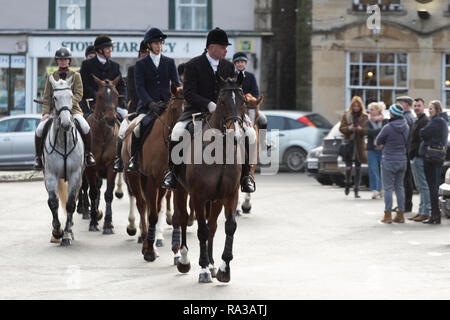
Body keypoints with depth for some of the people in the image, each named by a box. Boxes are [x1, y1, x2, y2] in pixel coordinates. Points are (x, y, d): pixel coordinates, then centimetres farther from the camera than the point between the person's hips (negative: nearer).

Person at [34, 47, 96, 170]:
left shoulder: (75, 76, 9)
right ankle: (38, 156, 0)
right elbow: (46, 97, 9)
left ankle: (88, 153, -6)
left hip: (72, 109, -1)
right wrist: (46, 112, -6)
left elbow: (79, 94, -2)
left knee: (85, 128, -29)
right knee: (40, 129, -22)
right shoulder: (51, 77, 14)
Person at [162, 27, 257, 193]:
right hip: (197, 111, -4)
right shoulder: (192, 65, -5)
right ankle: (172, 170, -12)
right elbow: (188, 94, -14)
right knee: (177, 131, -32)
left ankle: (245, 175, -1)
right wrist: (209, 104, -29)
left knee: (250, 133, -16)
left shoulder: (229, 66, 10)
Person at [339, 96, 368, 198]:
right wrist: (348, 128, -18)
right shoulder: (346, 115, 3)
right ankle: (347, 184, 20)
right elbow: (341, 128, 2)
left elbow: (367, 130, 1)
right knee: (348, 167, -7)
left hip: (359, 145, 1)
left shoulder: (364, 117, 5)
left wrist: (361, 129, -20)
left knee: (358, 168, 3)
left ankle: (357, 189, 10)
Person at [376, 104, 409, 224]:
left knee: (388, 188, 1)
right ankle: (400, 215, 14)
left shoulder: (388, 128, -16)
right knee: (399, 187, 12)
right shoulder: (406, 127, 1)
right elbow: (407, 143, 11)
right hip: (402, 159, 6)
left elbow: (377, 142, -3)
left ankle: (388, 215, 1)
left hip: (389, 160, -6)